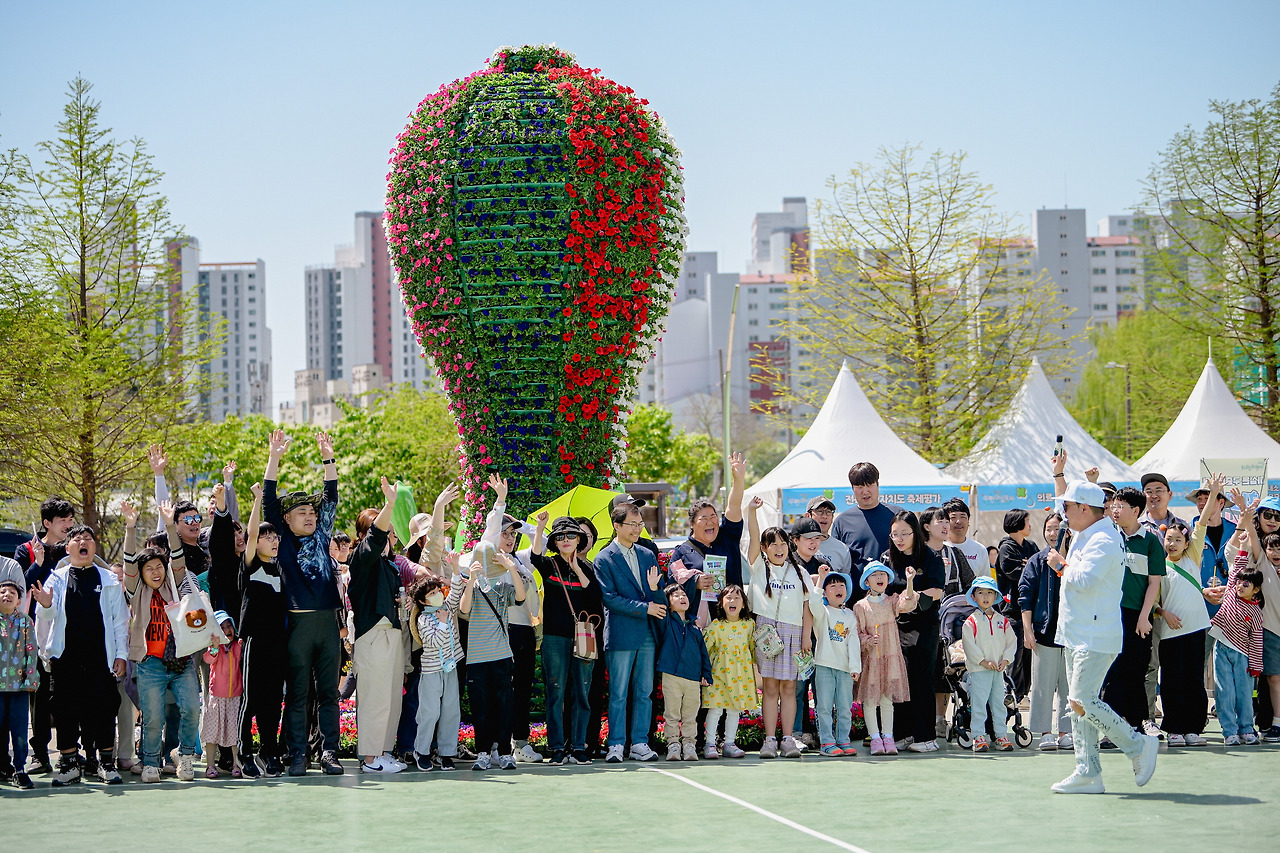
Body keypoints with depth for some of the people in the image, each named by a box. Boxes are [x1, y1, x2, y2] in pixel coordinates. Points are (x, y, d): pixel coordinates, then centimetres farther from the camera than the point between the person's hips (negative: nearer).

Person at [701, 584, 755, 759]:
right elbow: (703, 648, -6)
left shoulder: (749, 624, 3)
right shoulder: (715, 626, -8)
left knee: (735, 709, 8)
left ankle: (729, 744, 16)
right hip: (719, 673, -3)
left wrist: (756, 666, 15)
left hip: (741, 674, 3)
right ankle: (710, 744, 0)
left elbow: (753, 647, 15)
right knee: (715, 708, -7)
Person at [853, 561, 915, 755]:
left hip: (891, 657, 2)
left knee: (887, 699, 5)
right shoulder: (860, 606, 2)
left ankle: (888, 737, 9)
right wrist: (868, 641, -19)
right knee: (870, 699, -2)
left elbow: (907, 604, -14)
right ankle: (875, 738, 4)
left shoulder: (892, 601, 7)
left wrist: (909, 582, -26)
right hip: (870, 657, -2)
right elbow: (858, 633, 1)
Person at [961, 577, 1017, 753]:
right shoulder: (971, 622, -3)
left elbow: (1011, 641, 10)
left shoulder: (1002, 620, 10)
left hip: (998, 670, 4)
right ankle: (979, 737, -2)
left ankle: (1001, 736, 12)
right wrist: (983, 661, -15)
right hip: (978, 670, -4)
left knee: (999, 703, 8)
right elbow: (969, 645, -9)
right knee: (979, 704, -5)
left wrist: (1005, 659, -4)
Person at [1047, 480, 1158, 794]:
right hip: (1078, 636, 11)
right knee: (1079, 703, 8)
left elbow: (1084, 580, -27)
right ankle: (1087, 774, 9)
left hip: (1096, 638, -11)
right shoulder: (1083, 535, 14)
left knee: (1083, 701, -16)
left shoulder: (1104, 540, -17)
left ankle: (1140, 745, -3)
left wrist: (1061, 565, -11)